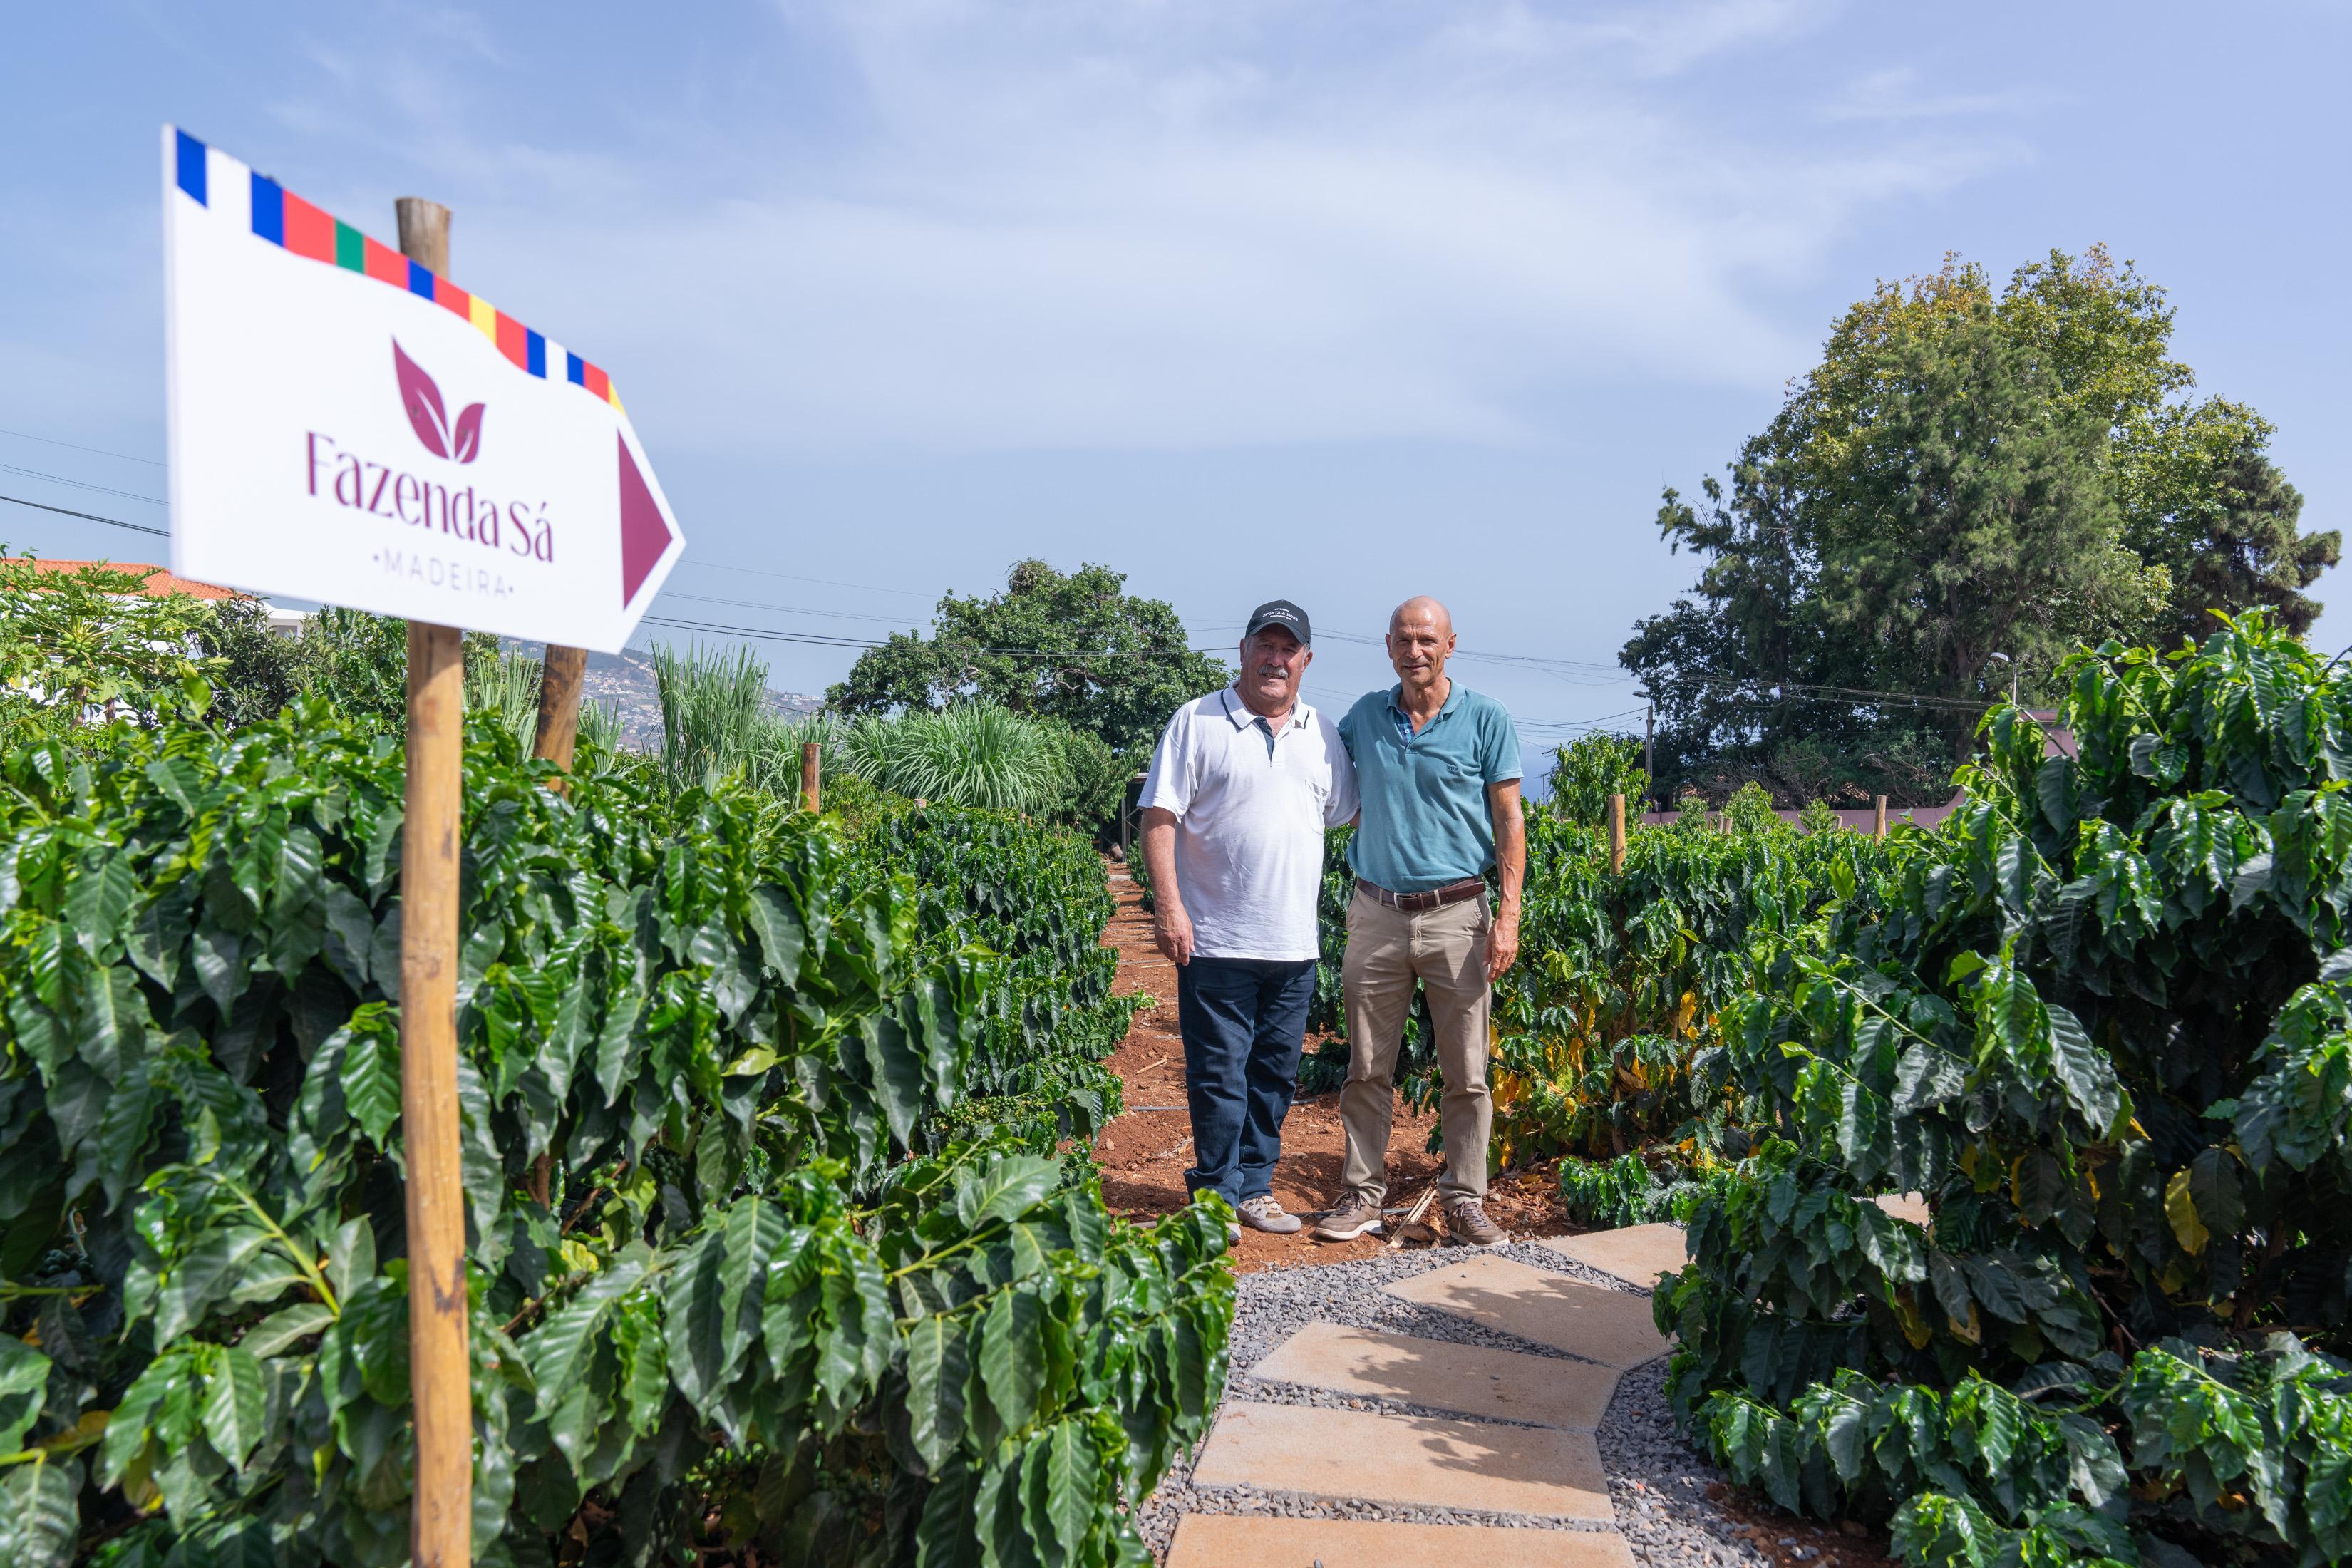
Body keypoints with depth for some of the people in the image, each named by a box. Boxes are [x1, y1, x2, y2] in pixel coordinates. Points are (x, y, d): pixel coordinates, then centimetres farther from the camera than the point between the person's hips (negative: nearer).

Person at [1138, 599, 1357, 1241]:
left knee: (1276, 1071, 12)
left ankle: (1254, 1186, 25)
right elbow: (1159, 817, -6)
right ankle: (1216, 1194, 13)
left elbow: (1344, 815, 22)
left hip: (1294, 944, 5)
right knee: (1218, 1073, 0)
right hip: (1215, 941, -4)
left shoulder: (1322, 734, 12)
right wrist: (1168, 905, -14)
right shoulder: (1198, 722, -1)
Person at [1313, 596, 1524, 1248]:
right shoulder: (1364, 717, 8)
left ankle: (1466, 1202, 14)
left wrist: (1509, 915, -8)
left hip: (1456, 914, -2)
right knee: (1367, 1068, 7)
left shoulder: (1485, 719, 0)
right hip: (1376, 913, 2)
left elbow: (1509, 821, -1)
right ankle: (1362, 1195, 18)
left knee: (1466, 1073, 3)